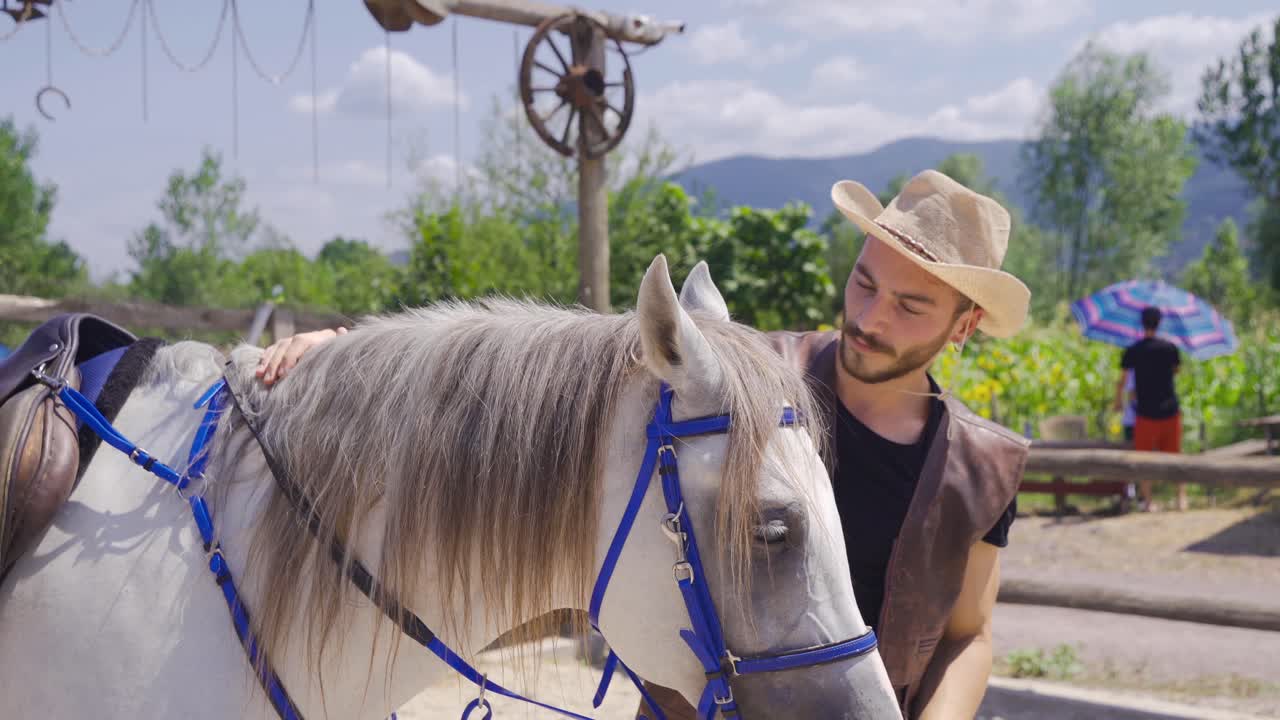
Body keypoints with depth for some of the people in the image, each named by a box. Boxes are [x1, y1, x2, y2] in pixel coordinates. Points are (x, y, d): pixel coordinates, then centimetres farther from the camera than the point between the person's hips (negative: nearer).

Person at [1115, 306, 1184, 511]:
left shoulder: (1132, 351, -6)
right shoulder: (1170, 347, -1)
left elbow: (1121, 380, -2)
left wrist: (1118, 401, 14)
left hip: (1146, 412, -2)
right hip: (1170, 409, 2)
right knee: (1175, 455, 12)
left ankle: (1146, 500, 4)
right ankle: (1182, 498, 9)